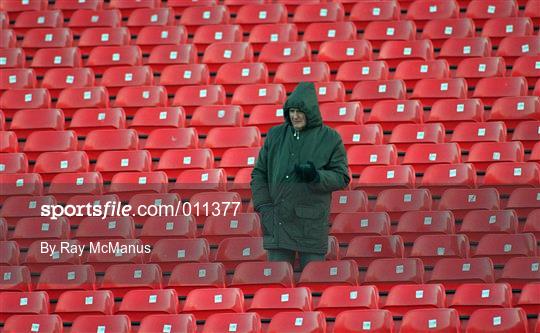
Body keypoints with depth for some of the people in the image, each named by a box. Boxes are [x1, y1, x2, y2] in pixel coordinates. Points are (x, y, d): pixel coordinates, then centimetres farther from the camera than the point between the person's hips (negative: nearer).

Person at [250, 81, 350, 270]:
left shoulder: (330, 139, 2)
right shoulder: (275, 135, 9)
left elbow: (342, 178, 0)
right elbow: (259, 173, 13)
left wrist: (316, 177, -18)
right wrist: (263, 205, -1)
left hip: (312, 224, -2)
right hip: (278, 223, 2)